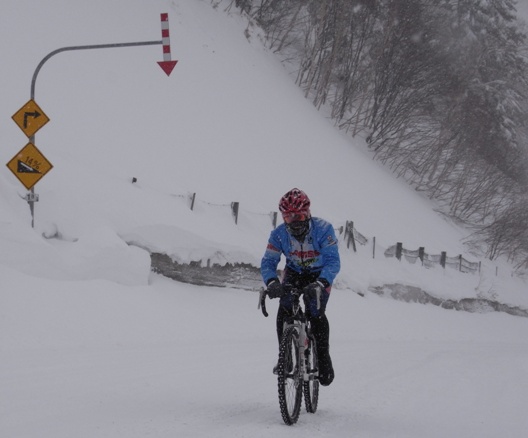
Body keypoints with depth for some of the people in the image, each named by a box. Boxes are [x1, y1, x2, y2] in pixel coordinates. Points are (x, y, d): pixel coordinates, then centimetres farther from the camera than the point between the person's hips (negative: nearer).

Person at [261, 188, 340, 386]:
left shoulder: (323, 229, -30)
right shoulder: (279, 234, -21)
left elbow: (333, 261, -36)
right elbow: (268, 262, -21)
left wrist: (319, 284, -54)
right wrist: (272, 282, -44)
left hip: (320, 275, -2)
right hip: (294, 274, 2)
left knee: (316, 313, -22)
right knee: (284, 309, -22)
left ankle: (323, 359, -6)